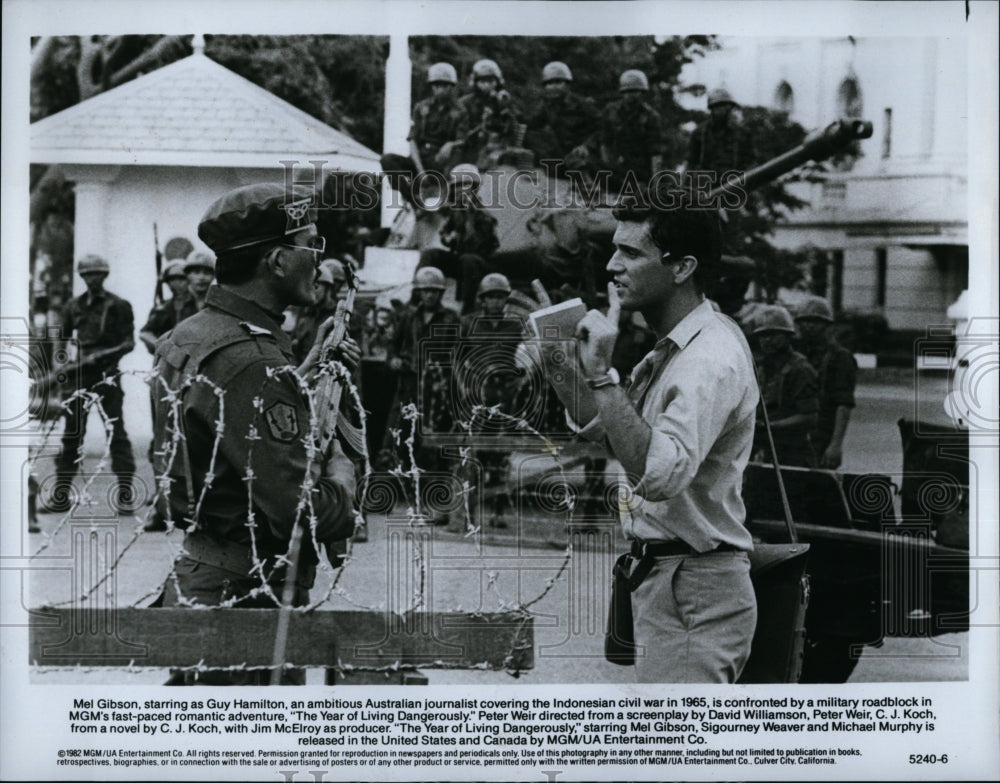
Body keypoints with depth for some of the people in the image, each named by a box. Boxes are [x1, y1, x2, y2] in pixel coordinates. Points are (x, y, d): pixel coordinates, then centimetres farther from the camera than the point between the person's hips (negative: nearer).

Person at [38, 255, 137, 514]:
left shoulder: (118, 306, 2)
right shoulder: (73, 306, 13)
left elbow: (129, 342, -3)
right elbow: (62, 338, 20)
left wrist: (102, 355, -16)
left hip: (107, 373, -3)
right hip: (78, 374, 3)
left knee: (116, 431, -6)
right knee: (71, 432, 4)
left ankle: (125, 492, -3)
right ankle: (61, 494, 7)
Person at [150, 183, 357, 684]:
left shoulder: (184, 337, 8)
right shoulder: (251, 361, -23)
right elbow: (302, 513, -27)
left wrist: (304, 371, 15)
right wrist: (342, 477, -6)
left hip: (194, 581, 10)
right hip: (248, 600, -10)